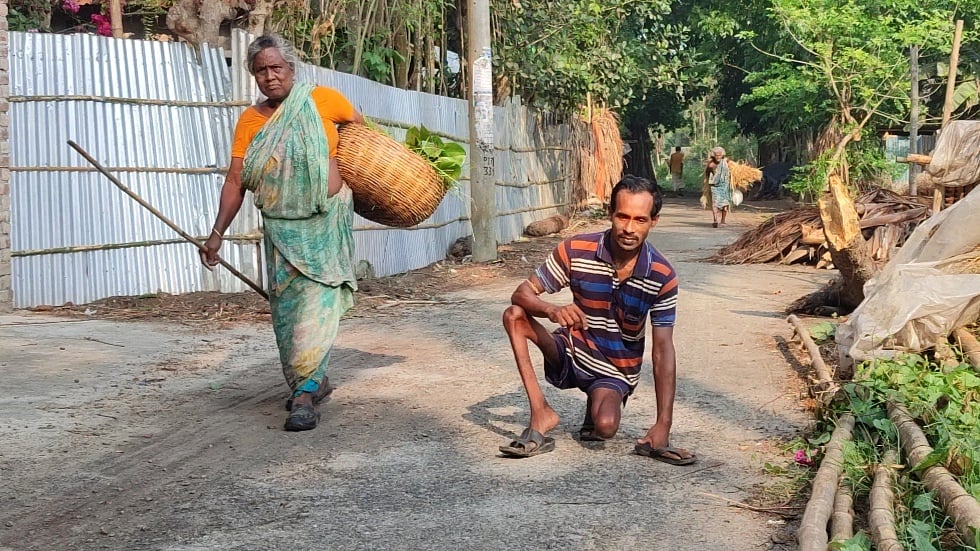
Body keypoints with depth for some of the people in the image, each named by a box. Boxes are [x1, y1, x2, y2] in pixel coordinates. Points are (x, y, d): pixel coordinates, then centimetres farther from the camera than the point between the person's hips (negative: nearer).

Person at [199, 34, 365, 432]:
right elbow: (235, 181, -1)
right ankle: (315, 381, 26)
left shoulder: (322, 100, -6)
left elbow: (358, 124, 13)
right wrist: (217, 233, -7)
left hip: (325, 221, -4)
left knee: (315, 304, -12)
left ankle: (306, 393, -13)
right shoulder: (250, 121, 1)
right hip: (280, 227, 4)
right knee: (285, 309, 8)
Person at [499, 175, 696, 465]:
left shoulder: (662, 276, -18)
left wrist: (663, 425, -26)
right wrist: (552, 310, -40)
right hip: (572, 352, 1)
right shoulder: (576, 251, -17)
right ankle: (541, 414, -21)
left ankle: (600, 404, 8)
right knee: (514, 315, -24)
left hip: (616, 370, -1)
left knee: (605, 427, -32)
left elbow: (663, 349, -18)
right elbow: (523, 293, -15)